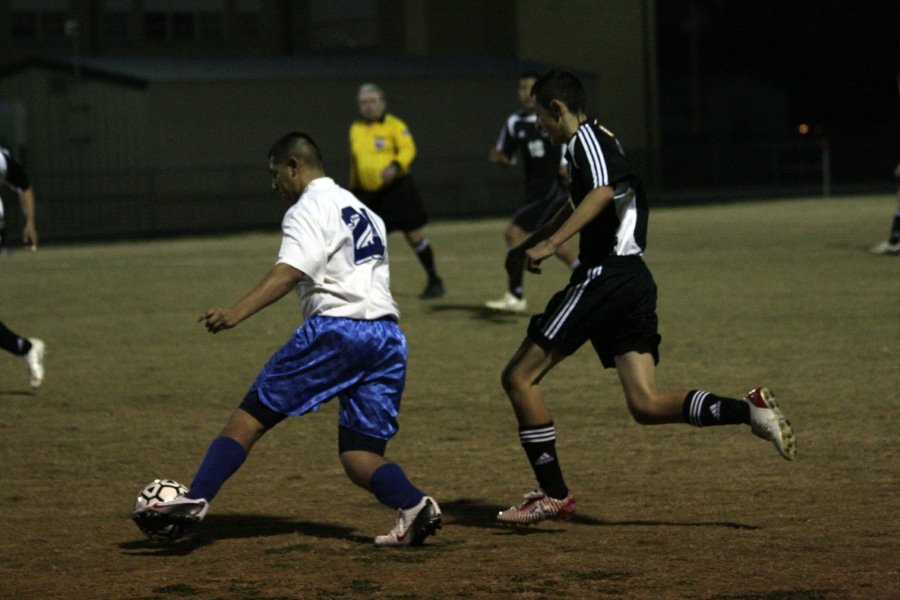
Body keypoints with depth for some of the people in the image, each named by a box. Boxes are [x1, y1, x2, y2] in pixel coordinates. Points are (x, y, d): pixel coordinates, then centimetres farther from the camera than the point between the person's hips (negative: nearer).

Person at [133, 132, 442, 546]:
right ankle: (413, 504, -22)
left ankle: (196, 498, -12)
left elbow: (289, 272, -18)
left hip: (335, 329, -7)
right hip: (388, 337, 7)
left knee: (251, 414, -1)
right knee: (360, 457, 4)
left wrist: (235, 313, -30)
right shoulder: (361, 211, 27)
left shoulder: (309, 210, 0)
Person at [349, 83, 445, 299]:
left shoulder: (394, 125, -5)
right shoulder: (356, 129, 12)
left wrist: (395, 166, -39)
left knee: (415, 236, 0)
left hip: (397, 189, -4)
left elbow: (408, 149, -20)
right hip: (368, 194, 4)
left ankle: (434, 281, 17)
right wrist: (354, 190, 25)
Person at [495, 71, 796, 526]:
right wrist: (527, 245, 49)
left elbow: (602, 192, -27)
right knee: (646, 406, 2)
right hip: (632, 279, 10)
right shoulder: (596, 141, 24)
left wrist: (550, 244, -33)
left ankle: (554, 495, -1)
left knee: (519, 377, -2)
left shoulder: (586, 138, -6)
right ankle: (751, 409, -13)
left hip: (604, 278, -10)